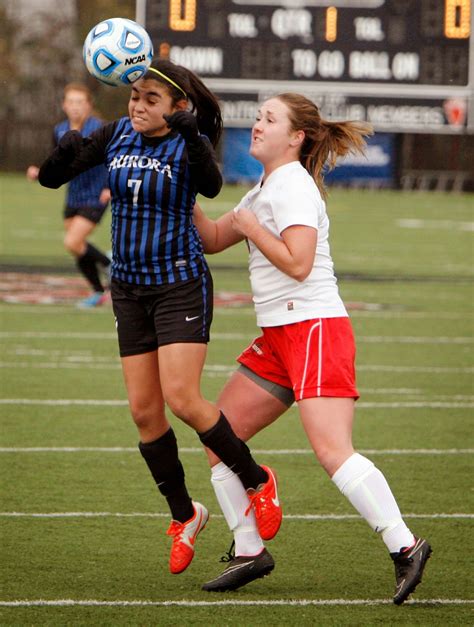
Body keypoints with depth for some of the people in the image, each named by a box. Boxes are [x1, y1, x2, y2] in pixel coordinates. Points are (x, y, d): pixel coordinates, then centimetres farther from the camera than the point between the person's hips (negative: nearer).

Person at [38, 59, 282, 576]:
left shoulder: (189, 143, -12)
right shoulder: (117, 136, 2)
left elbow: (211, 186, -34)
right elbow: (49, 178, 1)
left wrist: (191, 137, -50)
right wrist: (65, 152, -21)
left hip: (181, 285, -6)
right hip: (129, 289, 6)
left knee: (181, 399, -17)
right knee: (143, 410, 4)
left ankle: (257, 481, 4)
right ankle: (184, 516, 19)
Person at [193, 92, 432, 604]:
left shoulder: (294, 187, -11)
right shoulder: (264, 190, 19)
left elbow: (297, 263, -21)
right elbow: (212, 239, 26)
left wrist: (251, 227, -10)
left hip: (316, 329, -10)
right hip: (277, 336, 10)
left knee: (333, 451, -22)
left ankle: (405, 547, -21)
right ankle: (249, 551, 14)